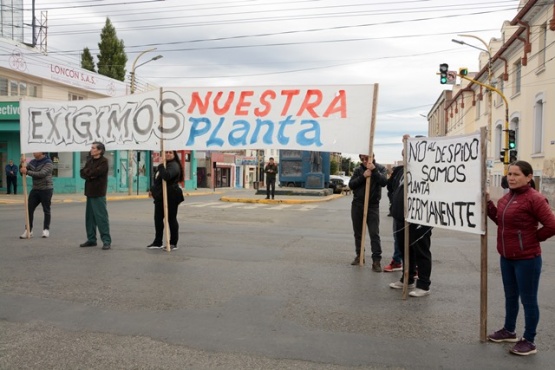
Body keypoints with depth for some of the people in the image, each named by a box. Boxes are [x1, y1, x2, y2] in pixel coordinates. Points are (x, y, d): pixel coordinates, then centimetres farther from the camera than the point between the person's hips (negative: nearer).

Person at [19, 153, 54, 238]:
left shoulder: (48, 163, -10)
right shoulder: (32, 162, 9)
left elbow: (41, 174, -24)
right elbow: (23, 172, 10)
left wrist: (27, 172, -26)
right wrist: (22, 166, -10)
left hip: (46, 189, -6)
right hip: (35, 189, 6)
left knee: (46, 210, 3)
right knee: (29, 209, 2)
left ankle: (46, 230, 13)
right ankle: (29, 230, 9)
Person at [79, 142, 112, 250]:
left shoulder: (103, 161, -8)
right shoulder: (90, 160, 15)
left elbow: (94, 173, -19)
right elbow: (82, 173, 6)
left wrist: (87, 172, -1)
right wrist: (90, 175, -13)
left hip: (98, 194, -8)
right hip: (89, 192, 8)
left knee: (101, 217, -9)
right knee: (89, 217, 12)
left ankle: (106, 241, -7)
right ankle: (91, 239, 21)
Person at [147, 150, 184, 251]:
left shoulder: (174, 166, -12)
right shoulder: (163, 165, 18)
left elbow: (167, 176, -32)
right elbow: (157, 180, 28)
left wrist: (162, 166, -22)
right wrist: (152, 189, 25)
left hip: (171, 197, -10)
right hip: (160, 196, 10)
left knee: (171, 219, -2)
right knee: (158, 219, 12)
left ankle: (173, 243, 7)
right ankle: (158, 242, 22)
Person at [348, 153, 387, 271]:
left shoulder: (380, 168, 1)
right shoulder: (358, 169, 5)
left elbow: (384, 182, -16)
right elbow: (351, 185, -5)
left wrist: (374, 170, -25)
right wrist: (363, 176, -17)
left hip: (373, 206, -3)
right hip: (357, 205, 3)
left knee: (374, 234, -6)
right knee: (358, 233, 10)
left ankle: (376, 260, -6)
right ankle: (359, 255, 22)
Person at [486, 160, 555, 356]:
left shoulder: (534, 198, -18)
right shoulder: (507, 197, 7)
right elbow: (500, 220, 16)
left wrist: (533, 238, -9)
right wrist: (488, 203, 5)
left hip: (527, 259, -8)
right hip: (506, 257, 8)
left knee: (528, 300, 4)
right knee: (510, 296, 21)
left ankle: (529, 341, 16)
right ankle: (509, 331, 37)